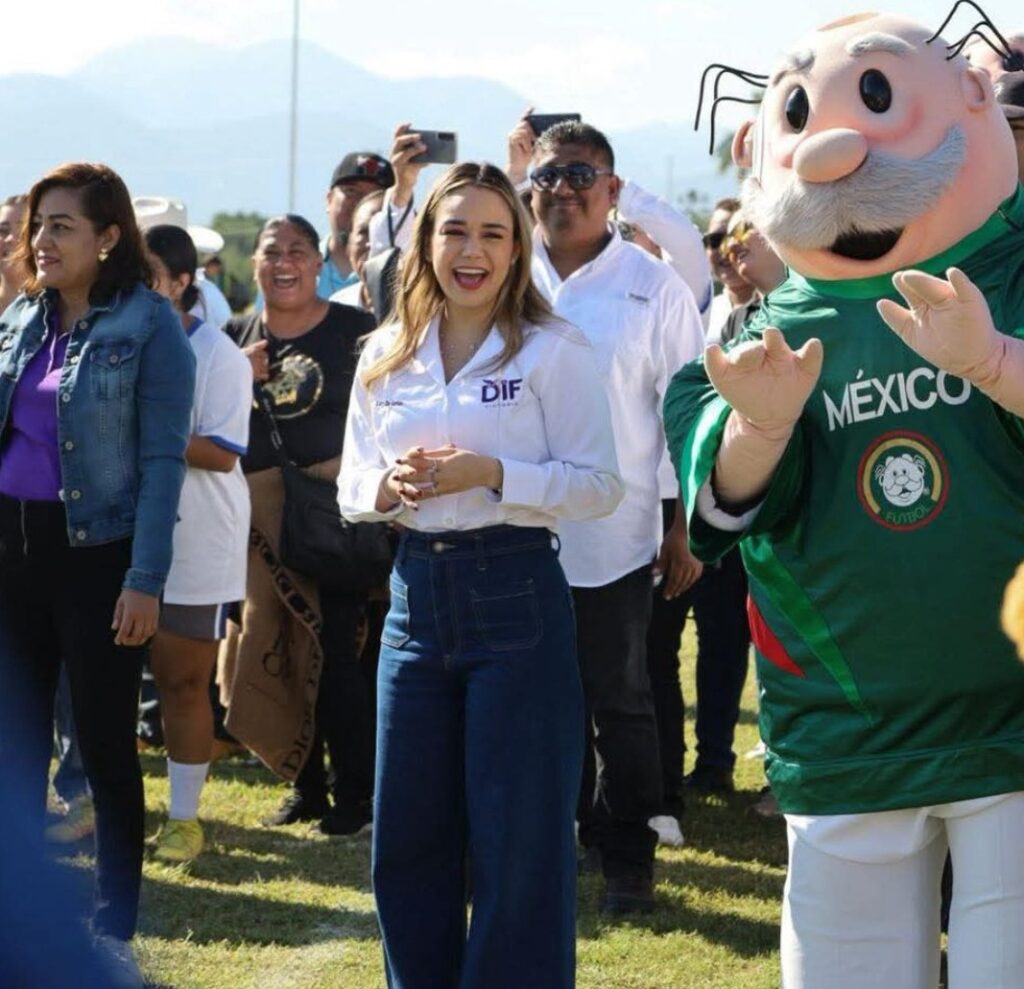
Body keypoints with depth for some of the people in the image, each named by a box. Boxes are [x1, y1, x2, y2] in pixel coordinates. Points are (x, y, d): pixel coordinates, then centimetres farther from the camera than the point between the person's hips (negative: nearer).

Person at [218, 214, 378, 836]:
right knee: (277, 655, 7)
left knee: (333, 654, -7)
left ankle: (356, 790, 4)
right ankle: (307, 786, 18)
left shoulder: (354, 330, -2)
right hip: (261, 514, 4)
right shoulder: (237, 338, 11)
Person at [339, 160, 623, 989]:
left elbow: (600, 484, -8)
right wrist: (387, 486, -10)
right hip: (417, 591, 5)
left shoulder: (553, 351, -5)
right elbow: (351, 486, 12)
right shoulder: (386, 356, 9)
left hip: (516, 596, -5)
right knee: (407, 835, 10)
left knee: (519, 839, 1)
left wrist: (493, 474, -20)